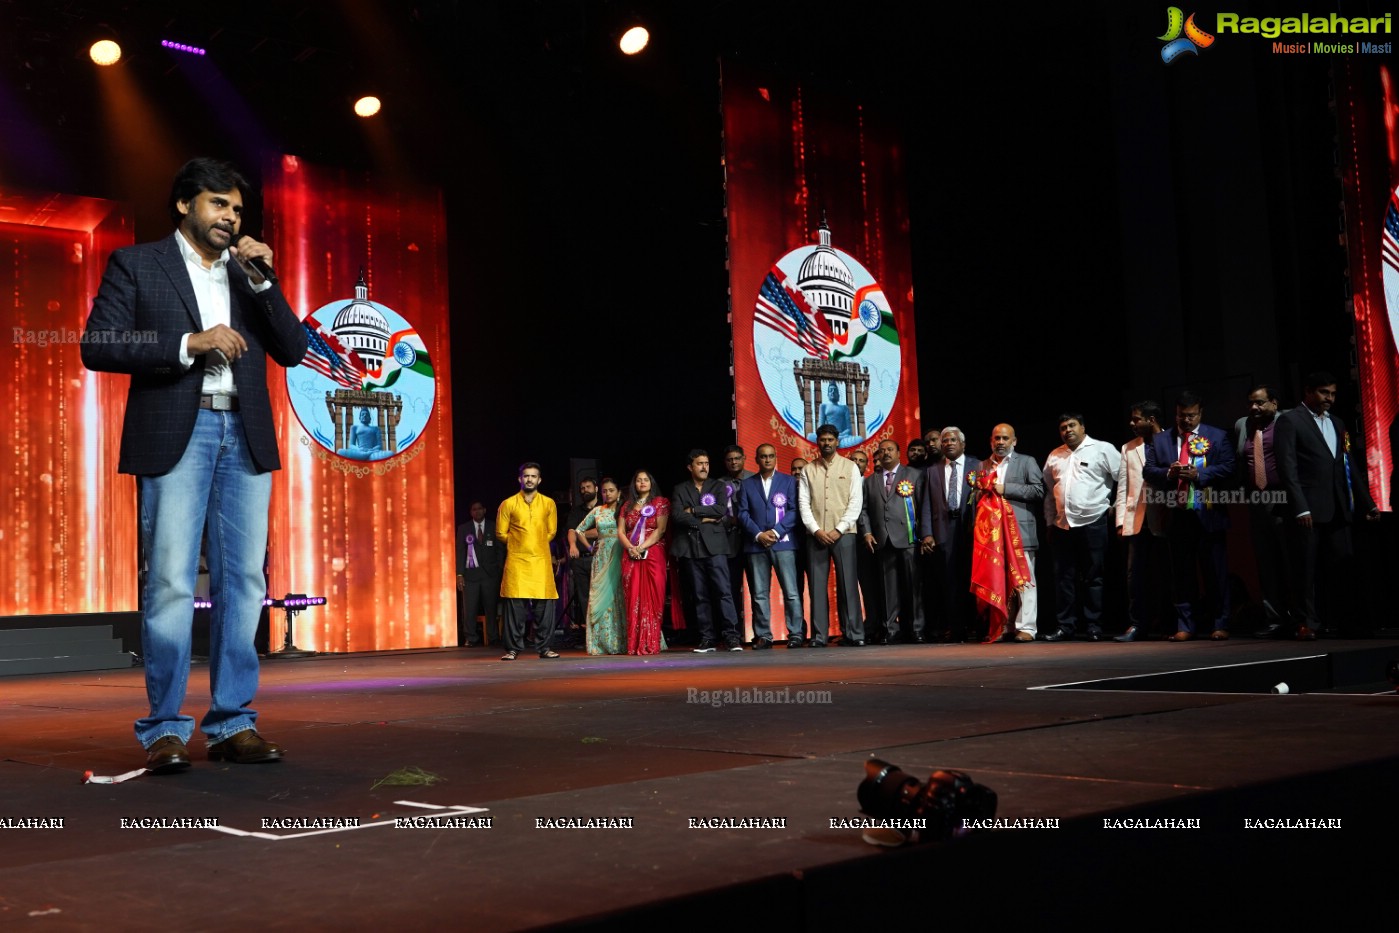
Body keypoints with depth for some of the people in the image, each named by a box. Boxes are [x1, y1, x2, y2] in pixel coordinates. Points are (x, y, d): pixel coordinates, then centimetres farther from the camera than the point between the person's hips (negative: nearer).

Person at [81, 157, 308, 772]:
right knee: (171, 583, -7)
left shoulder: (250, 273, 19)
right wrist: (189, 343, -13)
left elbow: (293, 350, 11)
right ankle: (165, 729, -1)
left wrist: (263, 280, -1)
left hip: (245, 438, 4)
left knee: (243, 581, 2)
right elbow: (97, 347, -3)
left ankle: (232, 724, 8)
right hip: (175, 437, -4)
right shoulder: (135, 264, 8)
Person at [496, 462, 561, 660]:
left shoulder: (549, 504, 7)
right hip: (516, 561, -1)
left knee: (544, 604, -2)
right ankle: (513, 648, 2)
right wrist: (518, 544, 10)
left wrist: (537, 545, 11)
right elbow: (501, 533, 7)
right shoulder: (508, 504, 3)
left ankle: (544, 647, 6)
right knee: (515, 604, -4)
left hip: (541, 560, 1)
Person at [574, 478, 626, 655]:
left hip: (621, 557, -2)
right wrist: (573, 544, -5)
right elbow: (577, 531, 16)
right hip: (602, 558, 2)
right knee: (602, 598, -1)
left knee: (622, 597, -6)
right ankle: (604, 643, 2)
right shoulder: (597, 511, 12)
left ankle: (624, 641, -1)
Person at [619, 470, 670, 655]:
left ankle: (651, 644, -7)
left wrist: (642, 547, -14)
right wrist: (630, 547, -8)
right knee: (633, 600, -2)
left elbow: (660, 530, -5)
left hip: (653, 555, -4)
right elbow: (620, 531, 11)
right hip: (631, 556, 4)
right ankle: (634, 645, -1)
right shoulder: (628, 506, 18)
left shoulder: (660, 502, 5)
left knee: (652, 599, -7)